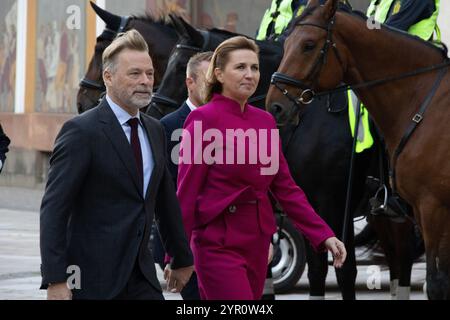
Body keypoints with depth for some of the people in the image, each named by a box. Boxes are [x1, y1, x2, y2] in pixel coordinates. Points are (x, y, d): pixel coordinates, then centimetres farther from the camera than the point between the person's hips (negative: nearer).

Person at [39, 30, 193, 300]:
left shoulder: (155, 131, 12)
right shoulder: (81, 131, -11)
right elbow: (54, 208, -15)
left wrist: (182, 258, 25)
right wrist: (55, 280, -22)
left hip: (141, 277, 6)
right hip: (92, 278, -6)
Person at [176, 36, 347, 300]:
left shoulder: (265, 121, 9)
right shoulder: (204, 119, -10)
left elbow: (285, 187, 11)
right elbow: (186, 193, -10)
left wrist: (324, 235, 2)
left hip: (258, 242, 7)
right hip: (220, 244, -7)